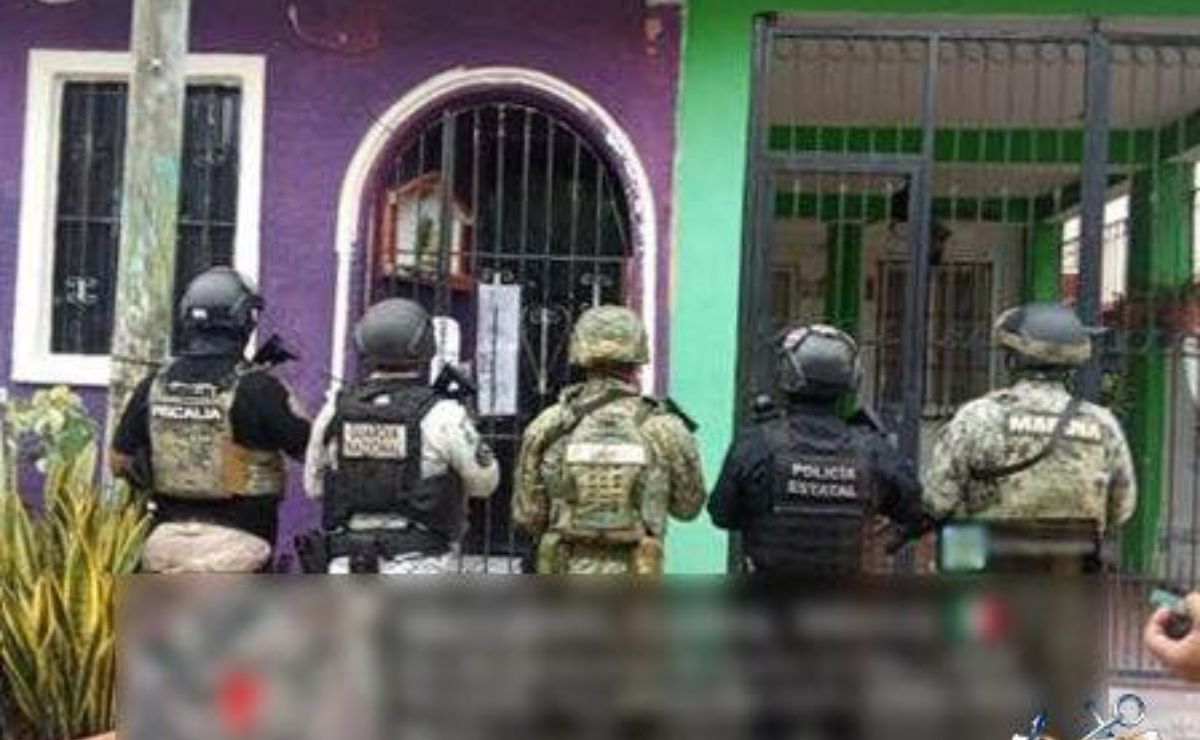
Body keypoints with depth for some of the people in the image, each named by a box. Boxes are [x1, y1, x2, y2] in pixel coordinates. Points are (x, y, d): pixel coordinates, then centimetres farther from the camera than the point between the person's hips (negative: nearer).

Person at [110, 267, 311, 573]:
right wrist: (286, 397, 5)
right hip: (237, 538, -5)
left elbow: (119, 461, 9)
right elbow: (309, 448, -7)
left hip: (169, 538, 5)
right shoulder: (256, 387, -13)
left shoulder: (155, 385, 2)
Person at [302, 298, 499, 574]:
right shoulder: (442, 415, -12)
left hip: (347, 564, 4)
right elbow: (484, 481, 1)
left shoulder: (334, 411, 1)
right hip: (418, 566, -4)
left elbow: (314, 486, 12)